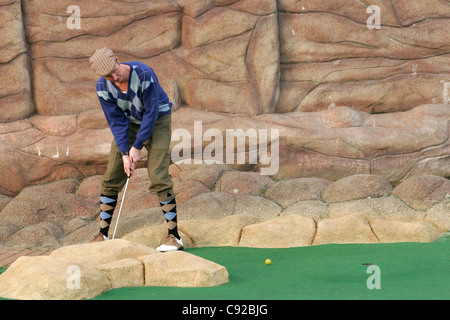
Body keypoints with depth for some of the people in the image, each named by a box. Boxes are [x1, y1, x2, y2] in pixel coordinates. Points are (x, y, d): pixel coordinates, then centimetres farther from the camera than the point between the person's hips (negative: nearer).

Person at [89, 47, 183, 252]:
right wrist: (124, 154, -19)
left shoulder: (144, 74, -31)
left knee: (158, 177, -16)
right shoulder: (103, 87, -17)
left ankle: (174, 236, -9)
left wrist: (137, 147, -20)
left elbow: (151, 113, -24)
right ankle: (102, 235, 9)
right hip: (129, 123, 4)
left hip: (157, 120, -4)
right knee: (111, 178, -2)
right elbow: (117, 121, -11)